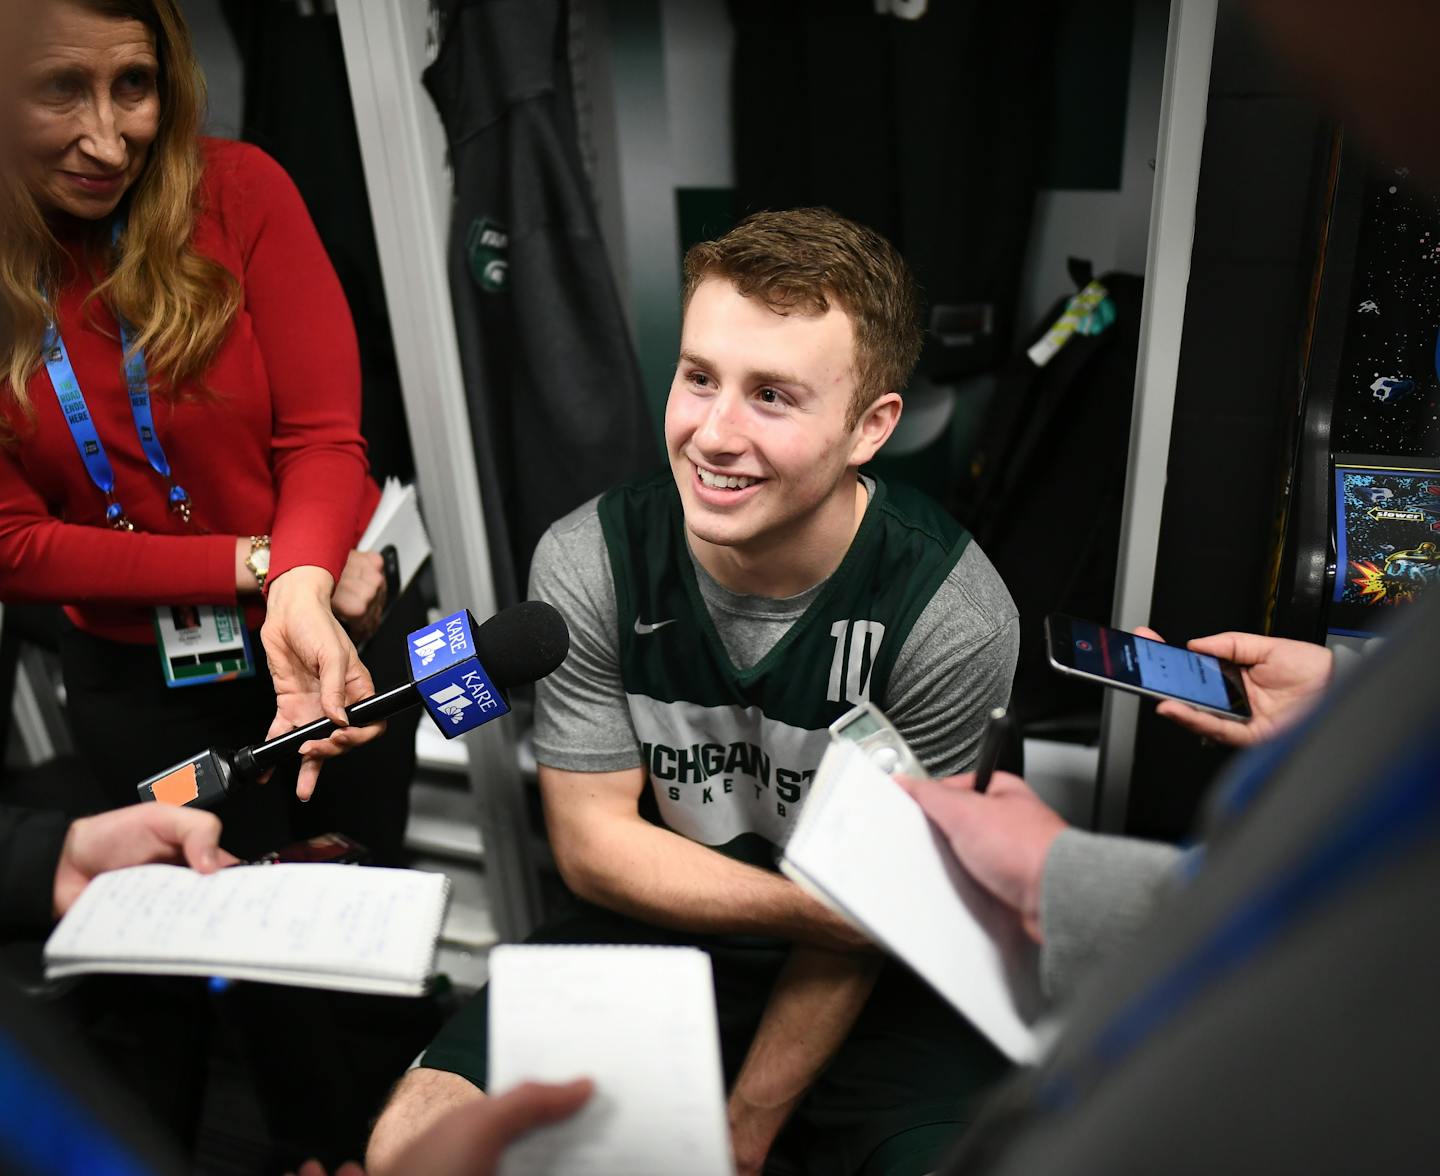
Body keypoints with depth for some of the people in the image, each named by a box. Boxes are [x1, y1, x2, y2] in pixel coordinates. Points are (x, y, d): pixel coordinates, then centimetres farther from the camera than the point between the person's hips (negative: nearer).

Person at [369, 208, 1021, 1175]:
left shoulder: (954, 616, -22)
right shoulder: (590, 564, -16)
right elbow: (594, 845, -9)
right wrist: (819, 903, -21)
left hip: (874, 982, -1)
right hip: (654, 934, 2)